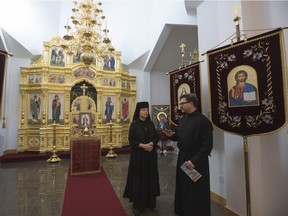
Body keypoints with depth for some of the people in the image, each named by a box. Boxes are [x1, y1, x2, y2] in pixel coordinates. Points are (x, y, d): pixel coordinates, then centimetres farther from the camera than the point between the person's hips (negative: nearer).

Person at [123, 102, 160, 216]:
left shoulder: (151, 123, 5)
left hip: (150, 154, 4)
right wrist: (143, 145, -20)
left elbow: (156, 137, 6)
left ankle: (149, 201, 29)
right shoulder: (134, 124, -7)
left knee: (150, 177, 12)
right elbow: (131, 140, -10)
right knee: (138, 178, 4)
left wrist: (151, 144, -13)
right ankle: (137, 204, 18)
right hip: (138, 154, -4)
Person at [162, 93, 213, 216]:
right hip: (182, 158, 8)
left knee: (196, 192, 9)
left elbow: (207, 144, -20)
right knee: (183, 188, 21)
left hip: (196, 161, -7)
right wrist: (171, 135, -6)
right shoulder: (182, 120, 6)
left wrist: (195, 160, -23)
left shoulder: (202, 120, -17)